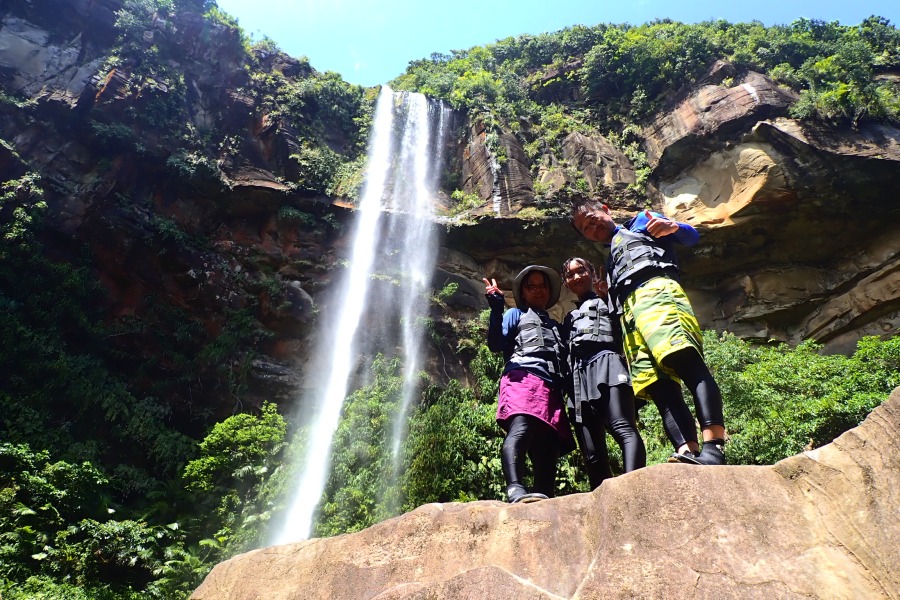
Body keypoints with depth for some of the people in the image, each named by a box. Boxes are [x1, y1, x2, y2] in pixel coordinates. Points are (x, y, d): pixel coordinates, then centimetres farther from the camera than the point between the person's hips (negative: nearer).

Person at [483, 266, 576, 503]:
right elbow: (496, 344, 8)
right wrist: (496, 309, -7)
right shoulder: (516, 314, 23)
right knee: (521, 428, -32)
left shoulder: (556, 326, 37)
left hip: (552, 388, 6)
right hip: (523, 378, -6)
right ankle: (515, 489, -48)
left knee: (549, 448, -9)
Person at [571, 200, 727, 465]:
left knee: (686, 358, -30)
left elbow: (692, 237, 14)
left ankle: (714, 446, -44)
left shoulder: (641, 221, 28)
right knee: (660, 386, -16)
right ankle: (688, 452, -31)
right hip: (628, 312, 6)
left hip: (655, 287, -6)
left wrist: (673, 227, -6)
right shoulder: (612, 263, 41)